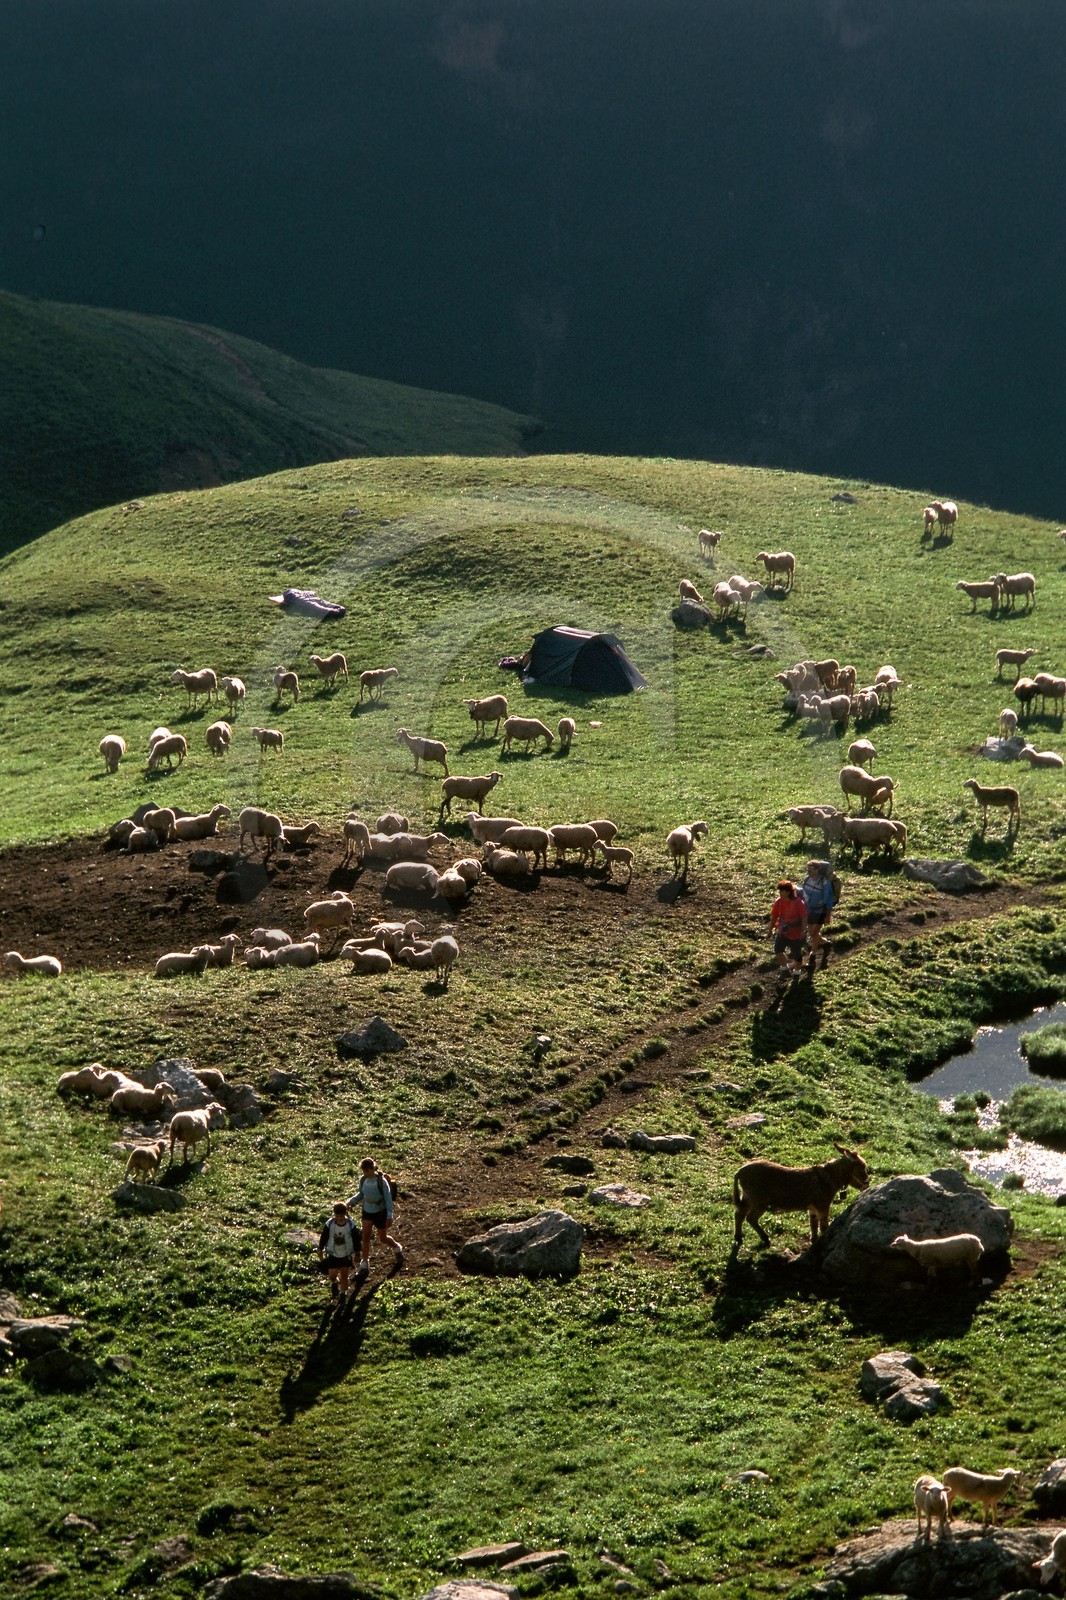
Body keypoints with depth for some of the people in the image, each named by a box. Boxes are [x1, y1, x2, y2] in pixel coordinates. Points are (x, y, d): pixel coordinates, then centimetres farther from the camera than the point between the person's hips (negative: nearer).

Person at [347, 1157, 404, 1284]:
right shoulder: (363, 1180, -6)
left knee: (383, 1238, 11)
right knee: (366, 1237, -4)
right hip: (367, 1211, 4)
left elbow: (388, 1198, -16)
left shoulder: (381, 1181, -22)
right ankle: (364, 1266, 3)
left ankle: (397, 1248, 43)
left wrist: (389, 1216, -19)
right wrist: (351, 1202, -5)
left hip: (380, 1212, -4)